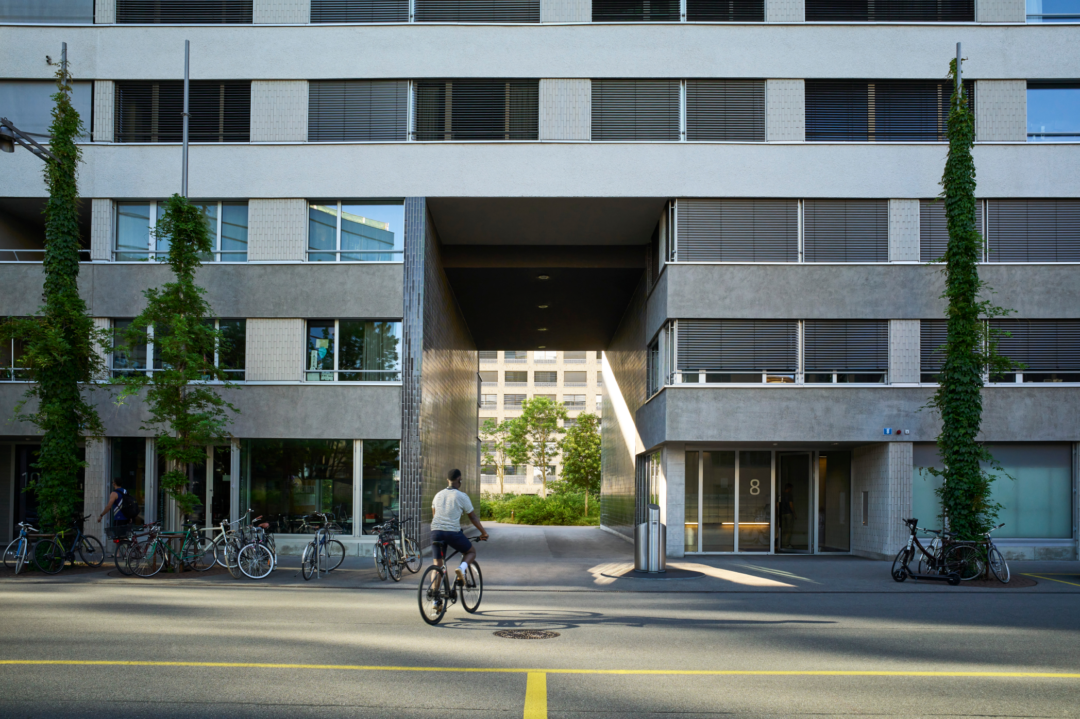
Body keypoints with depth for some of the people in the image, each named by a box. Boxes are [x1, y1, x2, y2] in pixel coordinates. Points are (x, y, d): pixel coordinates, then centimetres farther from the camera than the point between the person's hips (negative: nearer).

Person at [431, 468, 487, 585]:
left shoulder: (438, 495, 15)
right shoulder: (462, 496, 0)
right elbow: (473, 517, 5)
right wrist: (483, 533, 16)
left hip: (436, 531, 5)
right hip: (453, 532, -4)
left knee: (437, 564, 13)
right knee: (471, 551, 17)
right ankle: (462, 568, -12)